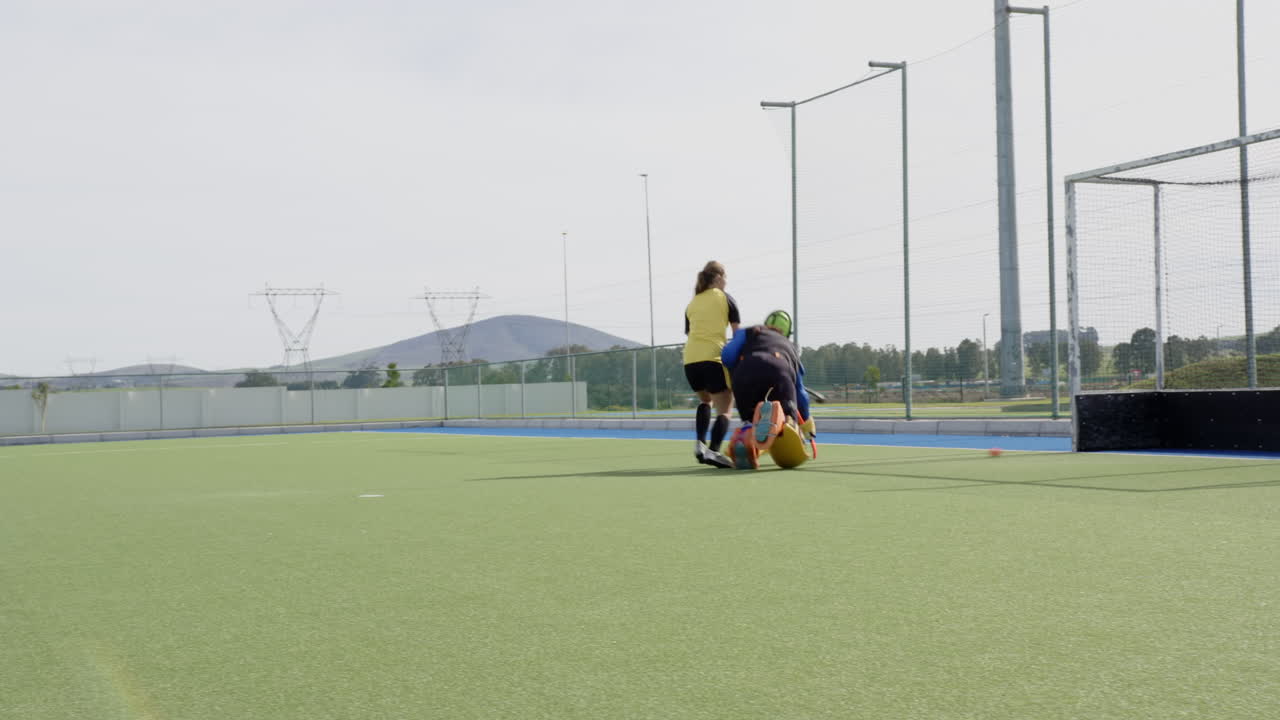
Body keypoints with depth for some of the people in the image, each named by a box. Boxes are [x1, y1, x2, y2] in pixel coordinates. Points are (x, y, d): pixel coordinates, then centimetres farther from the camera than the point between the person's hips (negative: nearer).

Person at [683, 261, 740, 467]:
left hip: (690, 359, 5)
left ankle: (700, 443, 10)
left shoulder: (692, 303, 20)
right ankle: (713, 450, -22)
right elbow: (738, 333, 4)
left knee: (705, 400, 29)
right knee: (724, 410, 1)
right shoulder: (724, 298, 8)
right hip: (713, 357, -5)